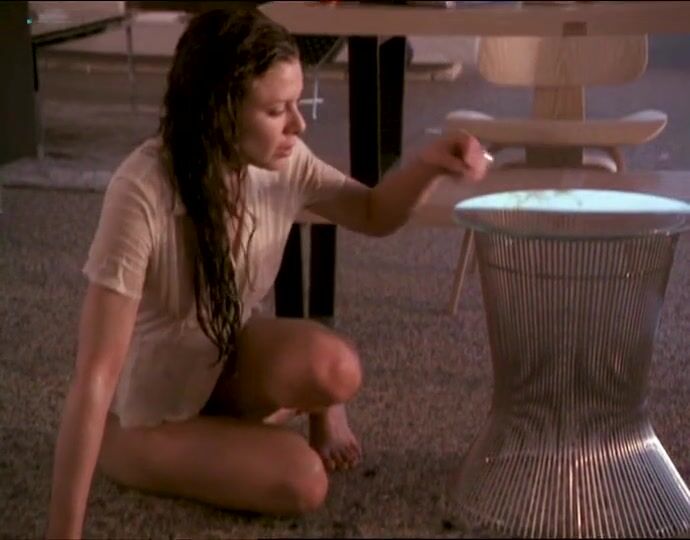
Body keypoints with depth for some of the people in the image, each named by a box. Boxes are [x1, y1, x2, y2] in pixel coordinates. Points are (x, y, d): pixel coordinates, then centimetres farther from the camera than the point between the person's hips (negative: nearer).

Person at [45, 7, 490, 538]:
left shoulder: (282, 161, -16)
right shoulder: (143, 192, -34)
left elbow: (373, 215, 3)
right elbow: (96, 373, -35)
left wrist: (428, 161, -19)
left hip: (228, 358, 4)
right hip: (147, 408, -4)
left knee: (333, 368, -29)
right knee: (301, 482, -23)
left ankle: (322, 415, 7)